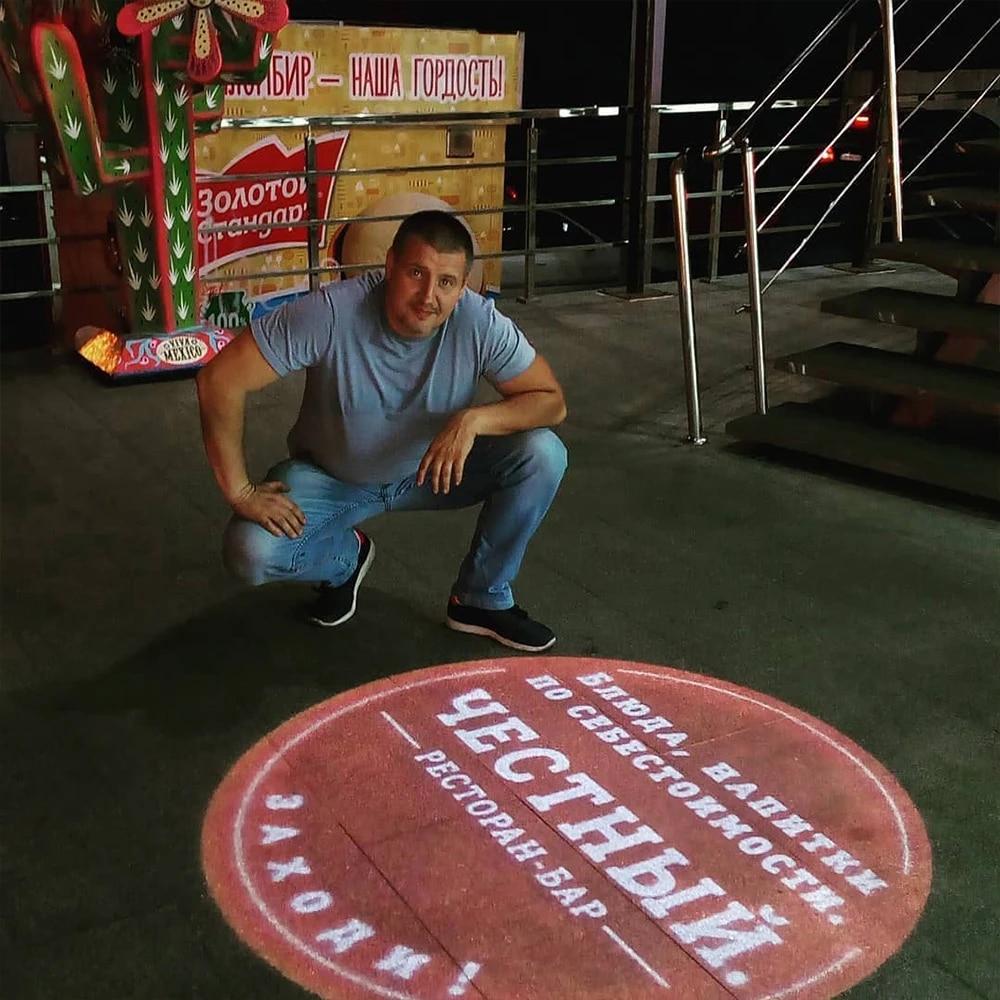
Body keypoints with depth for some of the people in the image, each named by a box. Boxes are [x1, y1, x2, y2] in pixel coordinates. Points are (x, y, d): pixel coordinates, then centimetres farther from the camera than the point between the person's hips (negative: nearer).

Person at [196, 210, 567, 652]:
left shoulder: (480, 322, -25)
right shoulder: (330, 313, -32)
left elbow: (551, 402, -17)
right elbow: (220, 380, -28)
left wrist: (473, 419, -35)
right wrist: (240, 492, -26)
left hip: (436, 467, 2)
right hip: (329, 476, -1)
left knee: (543, 456, -21)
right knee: (249, 554, -26)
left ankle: (480, 599, -1)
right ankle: (346, 555, 10)